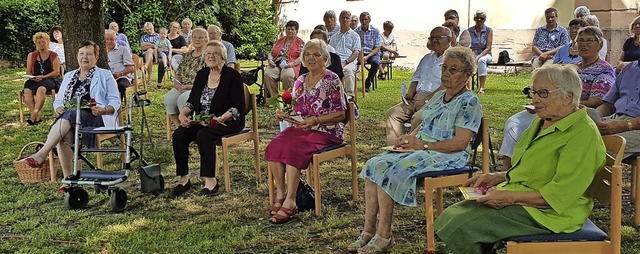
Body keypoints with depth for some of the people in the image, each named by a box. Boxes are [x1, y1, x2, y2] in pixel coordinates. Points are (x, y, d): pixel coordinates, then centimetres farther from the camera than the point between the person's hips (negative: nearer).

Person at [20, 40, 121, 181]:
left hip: (96, 118, -4)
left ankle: (41, 155, -42)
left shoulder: (104, 75, 14)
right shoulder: (69, 76, 28)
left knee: (68, 116, -36)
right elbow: (58, 99, 25)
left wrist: (104, 110, -16)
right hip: (70, 117, 4)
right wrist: (59, 108, 0)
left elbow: (115, 101, 6)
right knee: (64, 134, -33)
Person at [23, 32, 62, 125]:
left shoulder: (54, 56, 10)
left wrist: (43, 77, -13)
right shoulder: (31, 55, 20)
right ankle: (36, 117, -36)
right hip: (34, 80, 3)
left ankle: (34, 115, -41)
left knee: (41, 89, -38)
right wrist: (33, 78, -8)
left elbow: (56, 72, -1)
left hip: (49, 80, -3)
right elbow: (28, 72, 16)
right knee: (27, 91, -30)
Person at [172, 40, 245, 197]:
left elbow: (239, 107, -12)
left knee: (203, 135, -34)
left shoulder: (232, 75, -6)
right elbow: (192, 101, 14)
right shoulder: (202, 74, 12)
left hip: (227, 122, -6)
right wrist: (183, 114, -7)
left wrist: (221, 118, -28)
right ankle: (183, 179, -11)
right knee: (178, 135, -19)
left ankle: (211, 181, -25)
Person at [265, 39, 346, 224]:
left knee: (293, 149, -32)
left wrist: (315, 120, -20)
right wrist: (283, 113, 0)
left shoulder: (332, 80, -4)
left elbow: (340, 114, -8)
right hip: (300, 128, 6)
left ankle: (290, 202, -28)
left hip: (326, 131, -6)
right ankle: (280, 194, -14)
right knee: (274, 146, -22)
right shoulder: (300, 81, 15)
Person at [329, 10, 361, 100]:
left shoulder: (354, 35, 19)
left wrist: (345, 62, -11)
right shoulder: (334, 36, 30)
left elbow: (356, 52, 6)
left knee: (349, 70, -41)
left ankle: (350, 95, -40)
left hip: (349, 61, -2)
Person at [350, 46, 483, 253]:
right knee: (375, 165, -12)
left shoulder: (469, 102, -8)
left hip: (447, 157, -8)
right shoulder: (439, 96, 18)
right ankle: (369, 230, -13)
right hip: (421, 150, 9)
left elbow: (460, 143, -17)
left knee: (391, 172, -27)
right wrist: (409, 138, 1)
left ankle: (384, 236, -18)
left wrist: (423, 145, -18)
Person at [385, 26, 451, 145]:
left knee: (417, 118, -33)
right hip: (417, 99, 8)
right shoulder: (427, 58, 24)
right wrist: (410, 93, 5)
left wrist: (425, 100, -19)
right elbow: (416, 78, 27)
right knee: (392, 113, -8)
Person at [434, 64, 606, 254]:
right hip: (516, 198, 9)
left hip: (545, 212, -9)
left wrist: (511, 197, -23)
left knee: (463, 226, -22)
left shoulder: (582, 133, -16)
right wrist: (496, 177, 9)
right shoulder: (542, 122, 14)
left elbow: (561, 193, -22)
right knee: (449, 216, -5)